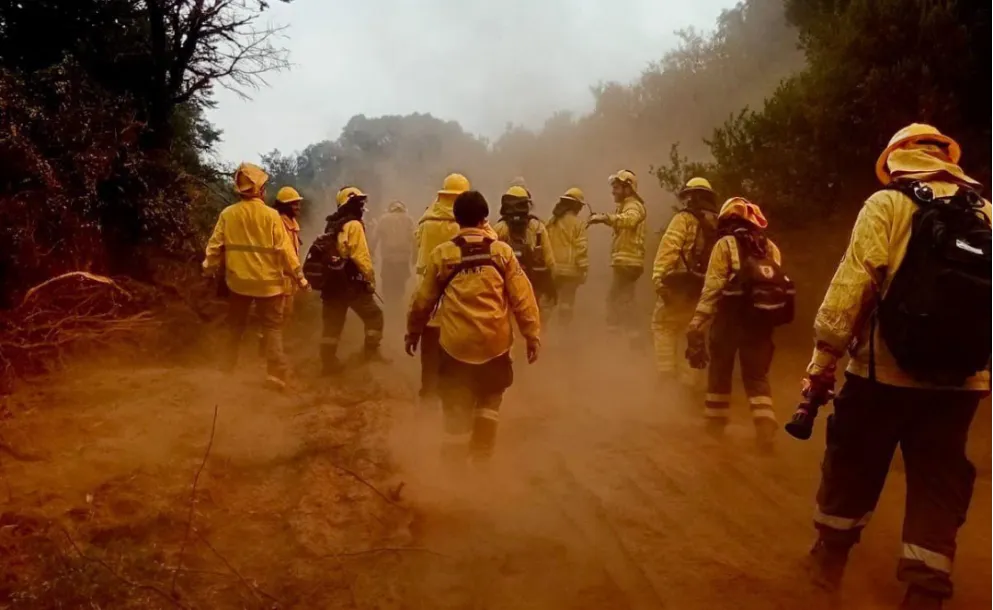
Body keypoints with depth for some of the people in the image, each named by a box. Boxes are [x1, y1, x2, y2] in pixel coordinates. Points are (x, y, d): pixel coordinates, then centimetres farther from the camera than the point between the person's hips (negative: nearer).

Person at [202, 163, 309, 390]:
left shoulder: (227, 214, -4)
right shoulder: (271, 215, -12)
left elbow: (215, 245, 1)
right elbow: (284, 249, -12)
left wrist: (209, 269, 17)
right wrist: (299, 275, -4)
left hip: (238, 279, 3)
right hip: (268, 281, -3)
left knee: (235, 326, 19)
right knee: (272, 327, 5)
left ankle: (227, 368, 28)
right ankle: (276, 373, -6)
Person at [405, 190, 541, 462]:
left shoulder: (442, 253, -2)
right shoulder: (502, 251, -2)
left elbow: (423, 299, 5)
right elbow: (522, 296, -4)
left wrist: (413, 331, 19)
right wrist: (532, 334, 3)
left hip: (456, 343, -1)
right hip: (494, 342, 1)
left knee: (457, 407, 13)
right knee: (489, 401, 21)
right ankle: (481, 458, 25)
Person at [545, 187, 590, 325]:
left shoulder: (551, 222, 8)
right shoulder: (577, 223, -7)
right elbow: (581, 248, -11)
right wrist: (583, 269, -6)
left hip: (552, 269, 5)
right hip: (570, 269, -5)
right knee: (567, 303, 2)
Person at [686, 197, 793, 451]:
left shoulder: (726, 244, -5)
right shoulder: (771, 248, 10)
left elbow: (712, 287, -13)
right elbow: (777, 283, 7)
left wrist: (697, 322, -14)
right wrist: (768, 318, 17)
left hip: (731, 317, -3)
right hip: (761, 318, 4)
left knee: (720, 370, 15)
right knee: (757, 375, 10)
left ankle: (715, 421, 25)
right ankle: (765, 425, -5)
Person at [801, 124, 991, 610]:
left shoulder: (888, 203, -5)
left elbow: (852, 283, -14)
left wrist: (823, 357, -11)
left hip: (884, 372, -3)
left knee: (853, 468, 15)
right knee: (938, 482, 11)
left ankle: (830, 557, 30)